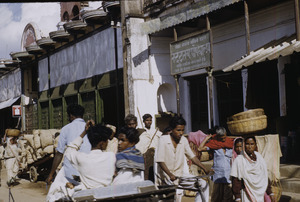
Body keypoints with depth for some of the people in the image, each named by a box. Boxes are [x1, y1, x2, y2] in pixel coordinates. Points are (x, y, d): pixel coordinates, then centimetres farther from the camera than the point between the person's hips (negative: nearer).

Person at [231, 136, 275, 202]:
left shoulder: (260, 159, 9)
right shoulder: (239, 160, -6)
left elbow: (265, 178, 15)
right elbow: (235, 181, -8)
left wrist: (270, 193, 14)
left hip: (260, 195, 5)